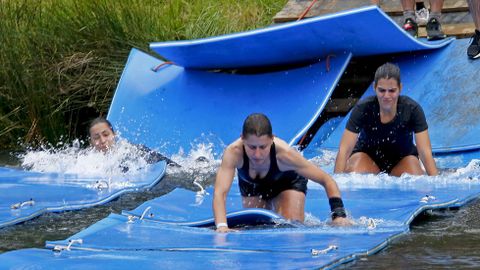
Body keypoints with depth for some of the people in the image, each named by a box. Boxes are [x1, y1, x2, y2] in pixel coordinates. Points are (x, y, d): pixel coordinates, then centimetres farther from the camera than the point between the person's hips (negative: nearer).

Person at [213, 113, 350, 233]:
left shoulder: (284, 154, -43)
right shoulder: (233, 152, -43)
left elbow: (328, 181, -34)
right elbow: (220, 193, -49)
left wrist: (339, 215, -45)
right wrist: (221, 226, -66)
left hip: (288, 183, -1)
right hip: (251, 185, 1)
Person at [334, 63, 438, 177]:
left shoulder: (412, 109, -25)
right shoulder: (363, 109, -26)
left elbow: (425, 152, -27)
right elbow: (344, 150, -28)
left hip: (402, 159, 2)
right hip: (367, 156, -2)